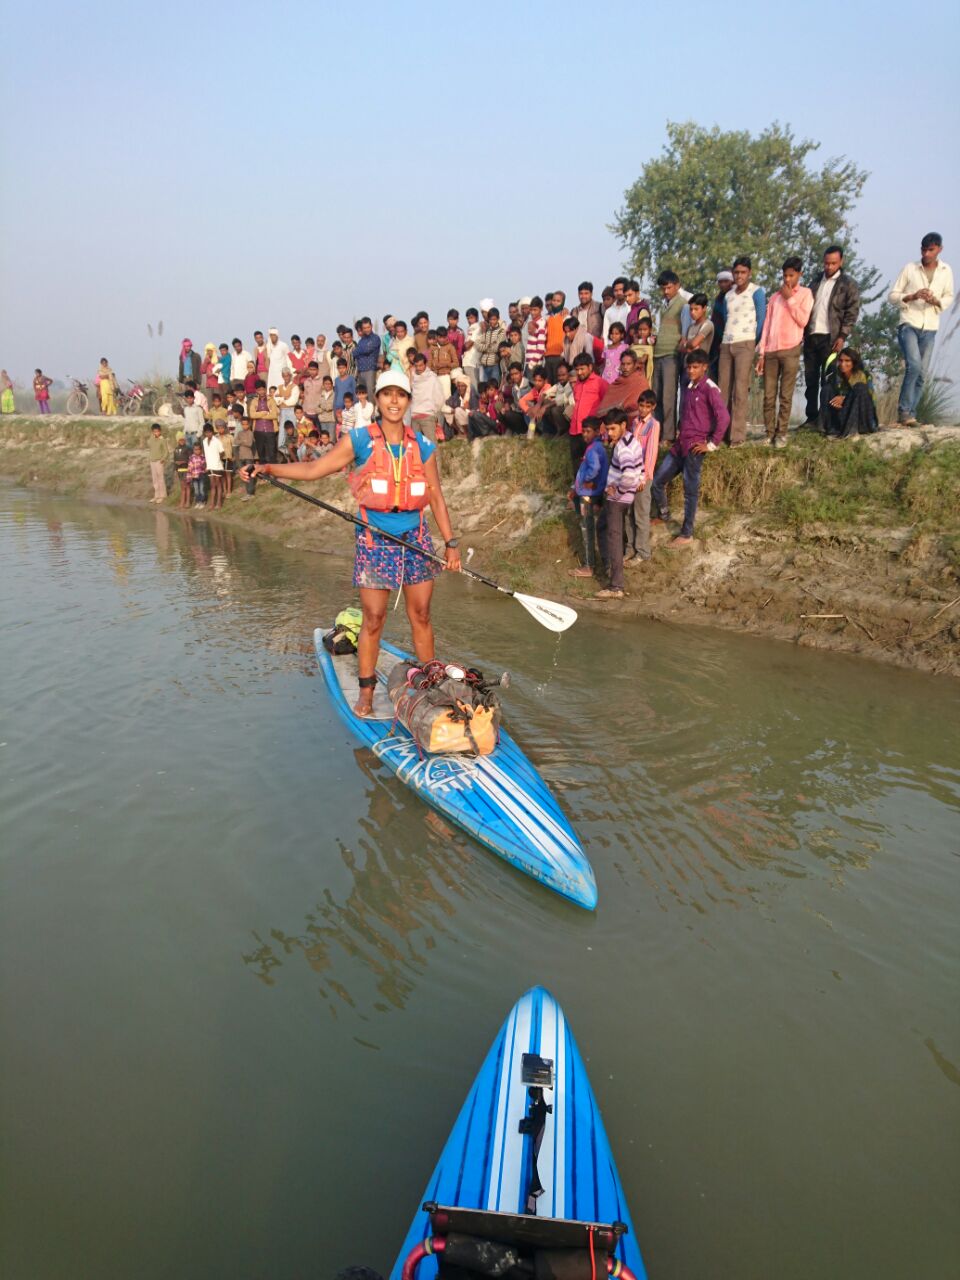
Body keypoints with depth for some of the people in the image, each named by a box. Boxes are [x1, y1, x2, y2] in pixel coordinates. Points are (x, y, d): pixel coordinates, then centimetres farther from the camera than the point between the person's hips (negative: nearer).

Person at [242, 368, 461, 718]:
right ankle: (366, 691, 13)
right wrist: (267, 468, -12)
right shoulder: (359, 441, -2)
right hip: (374, 541, -2)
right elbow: (313, 469, -2)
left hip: (416, 540, 2)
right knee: (373, 619, 0)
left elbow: (436, 497, 9)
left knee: (421, 616, 7)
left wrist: (451, 542, 4)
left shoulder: (422, 447, 5)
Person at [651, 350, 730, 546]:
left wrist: (712, 444, -15)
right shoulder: (688, 387, 13)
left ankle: (686, 534, 6)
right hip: (680, 444, 8)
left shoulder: (710, 389, -10)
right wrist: (679, 433, 17)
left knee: (690, 491, -2)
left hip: (694, 447, -8)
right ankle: (664, 516, 29)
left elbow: (724, 417, -18)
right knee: (657, 481, 8)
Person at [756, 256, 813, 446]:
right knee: (768, 396, 0)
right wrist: (761, 353, 6)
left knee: (785, 396, -3)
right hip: (771, 351, 3)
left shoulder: (805, 293, 7)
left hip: (790, 350, -3)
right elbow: (767, 325, 13)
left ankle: (781, 434, 1)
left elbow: (802, 320, -7)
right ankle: (769, 433, 6)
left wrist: (789, 298, -5)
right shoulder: (775, 296, 17)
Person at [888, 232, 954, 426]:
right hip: (909, 325, -3)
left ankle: (909, 414, 9)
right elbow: (893, 295, 2)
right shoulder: (910, 268, 2)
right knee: (914, 366, -22)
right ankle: (904, 410, -13)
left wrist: (936, 301, -10)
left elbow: (949, 298, 12)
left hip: (930, 329, 3)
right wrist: (912, 296, -16)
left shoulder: (946, 271, 8)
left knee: (922, 374, 2)